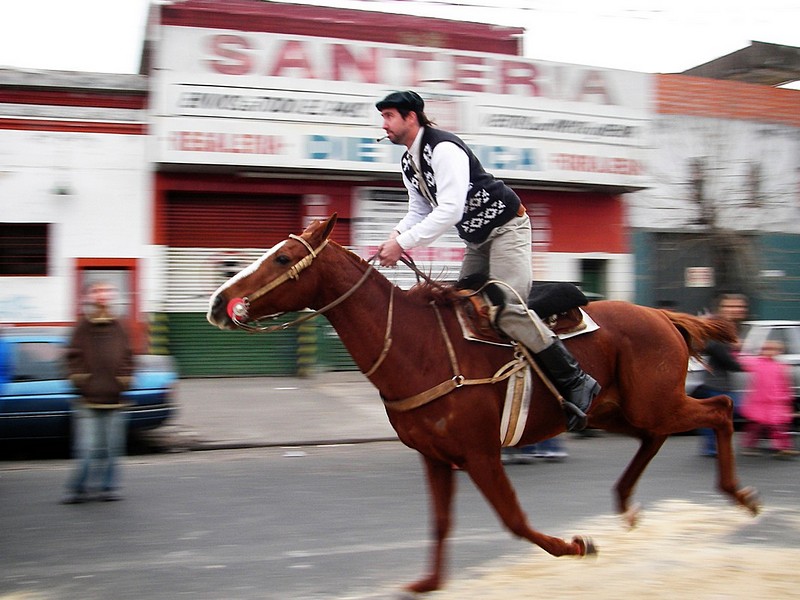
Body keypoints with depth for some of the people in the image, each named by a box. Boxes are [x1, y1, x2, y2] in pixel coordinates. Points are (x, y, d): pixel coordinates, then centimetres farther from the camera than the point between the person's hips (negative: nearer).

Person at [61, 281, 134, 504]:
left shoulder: (118, 329, 8)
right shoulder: (82, 329, 2)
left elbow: (127, 358, 14)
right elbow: (73, 358, 4)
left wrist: (124, 379, 2)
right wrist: (80, 379, -9)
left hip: (114, 401, 2)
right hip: (88, 402, -2)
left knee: (112, 449, 7)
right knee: (87, 449, -5)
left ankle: (109, 487, 19)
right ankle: (78, 489, 9)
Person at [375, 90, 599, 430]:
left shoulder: (443, 148, -23)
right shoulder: (409, 163, 8)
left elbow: (450, 210, -31)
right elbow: (419, 211, 11)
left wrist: (403, 243, -32)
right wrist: (394, 237, -9)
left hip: (506, 227, -10)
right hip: (477, 239, 11)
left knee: (507, 305, -23)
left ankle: (575, 382, -17)